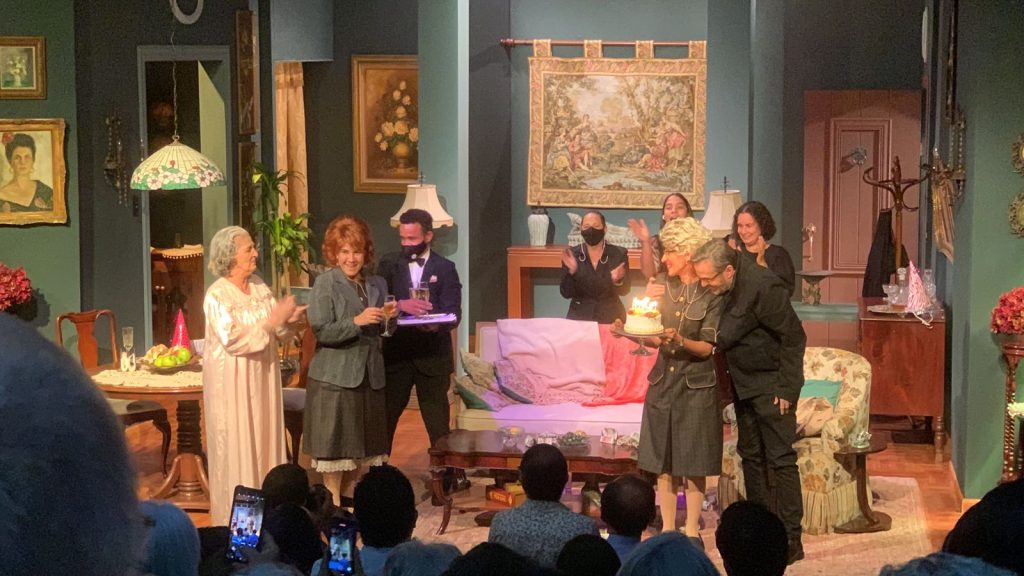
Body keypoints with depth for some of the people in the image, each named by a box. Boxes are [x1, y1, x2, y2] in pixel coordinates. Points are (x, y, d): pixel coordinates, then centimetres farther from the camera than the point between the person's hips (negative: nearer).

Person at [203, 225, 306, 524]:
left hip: (263, 377, 6)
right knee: (235, 446, 0)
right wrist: (272, 321, -22)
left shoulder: (260, 287, 5)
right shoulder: (217, 295, -14)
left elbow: (276, 330, 8)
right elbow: (233, 340, -22)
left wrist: (290, 319, -13)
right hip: (232, 382, -6)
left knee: (265, 441, 10)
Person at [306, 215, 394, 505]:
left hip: (369, 375, 5)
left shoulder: (377, 284, 10)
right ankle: (332, 504, 5)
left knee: (360, 443, 10)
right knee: (335, 444, -3)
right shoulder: (325, 284, -6)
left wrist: (390, 318, -5)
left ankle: (349, 499, 21)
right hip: (334, 376, -5)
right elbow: (321, 332, -14)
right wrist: (356, 321, -24)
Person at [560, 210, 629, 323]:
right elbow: (566, 293, -2)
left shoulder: (619, 253, 0)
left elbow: (624, 291, 2)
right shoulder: (571, 254, 0)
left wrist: (618, 280, -19)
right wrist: (571, 271, -19)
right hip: (579, 318, 0)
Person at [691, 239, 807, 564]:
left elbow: (793, 337, -20)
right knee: (750, 456, 12)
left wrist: (786, 388, -18)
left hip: (771, 385, -8)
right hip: (744, 384, 9)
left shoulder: (763, 287, -24)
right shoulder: (725, 288, -1)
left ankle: (790, 540, -1)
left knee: (780, 459, -6)